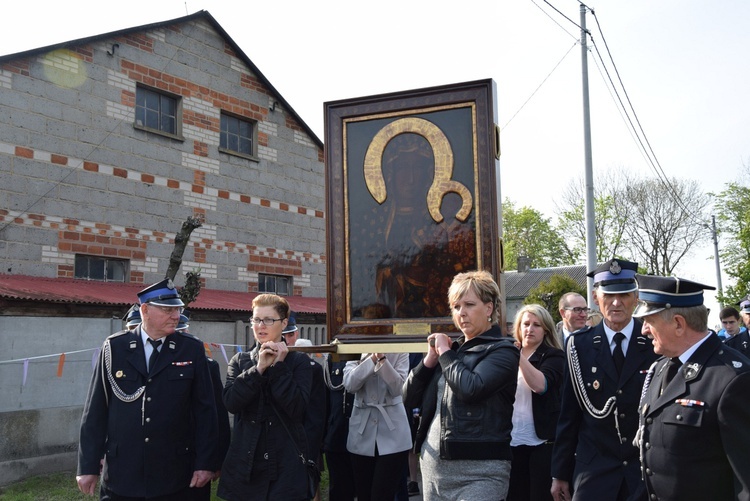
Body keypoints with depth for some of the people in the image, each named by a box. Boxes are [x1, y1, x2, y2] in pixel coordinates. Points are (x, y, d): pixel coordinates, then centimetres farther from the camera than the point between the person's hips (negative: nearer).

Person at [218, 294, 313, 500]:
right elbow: (231, 402, -8)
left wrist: (279, 366, -13)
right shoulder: (240, 360, 8)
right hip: (245, 463, 2)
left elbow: (298, 408, -13)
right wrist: (259, 368, -15)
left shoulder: (298, 360, 1)